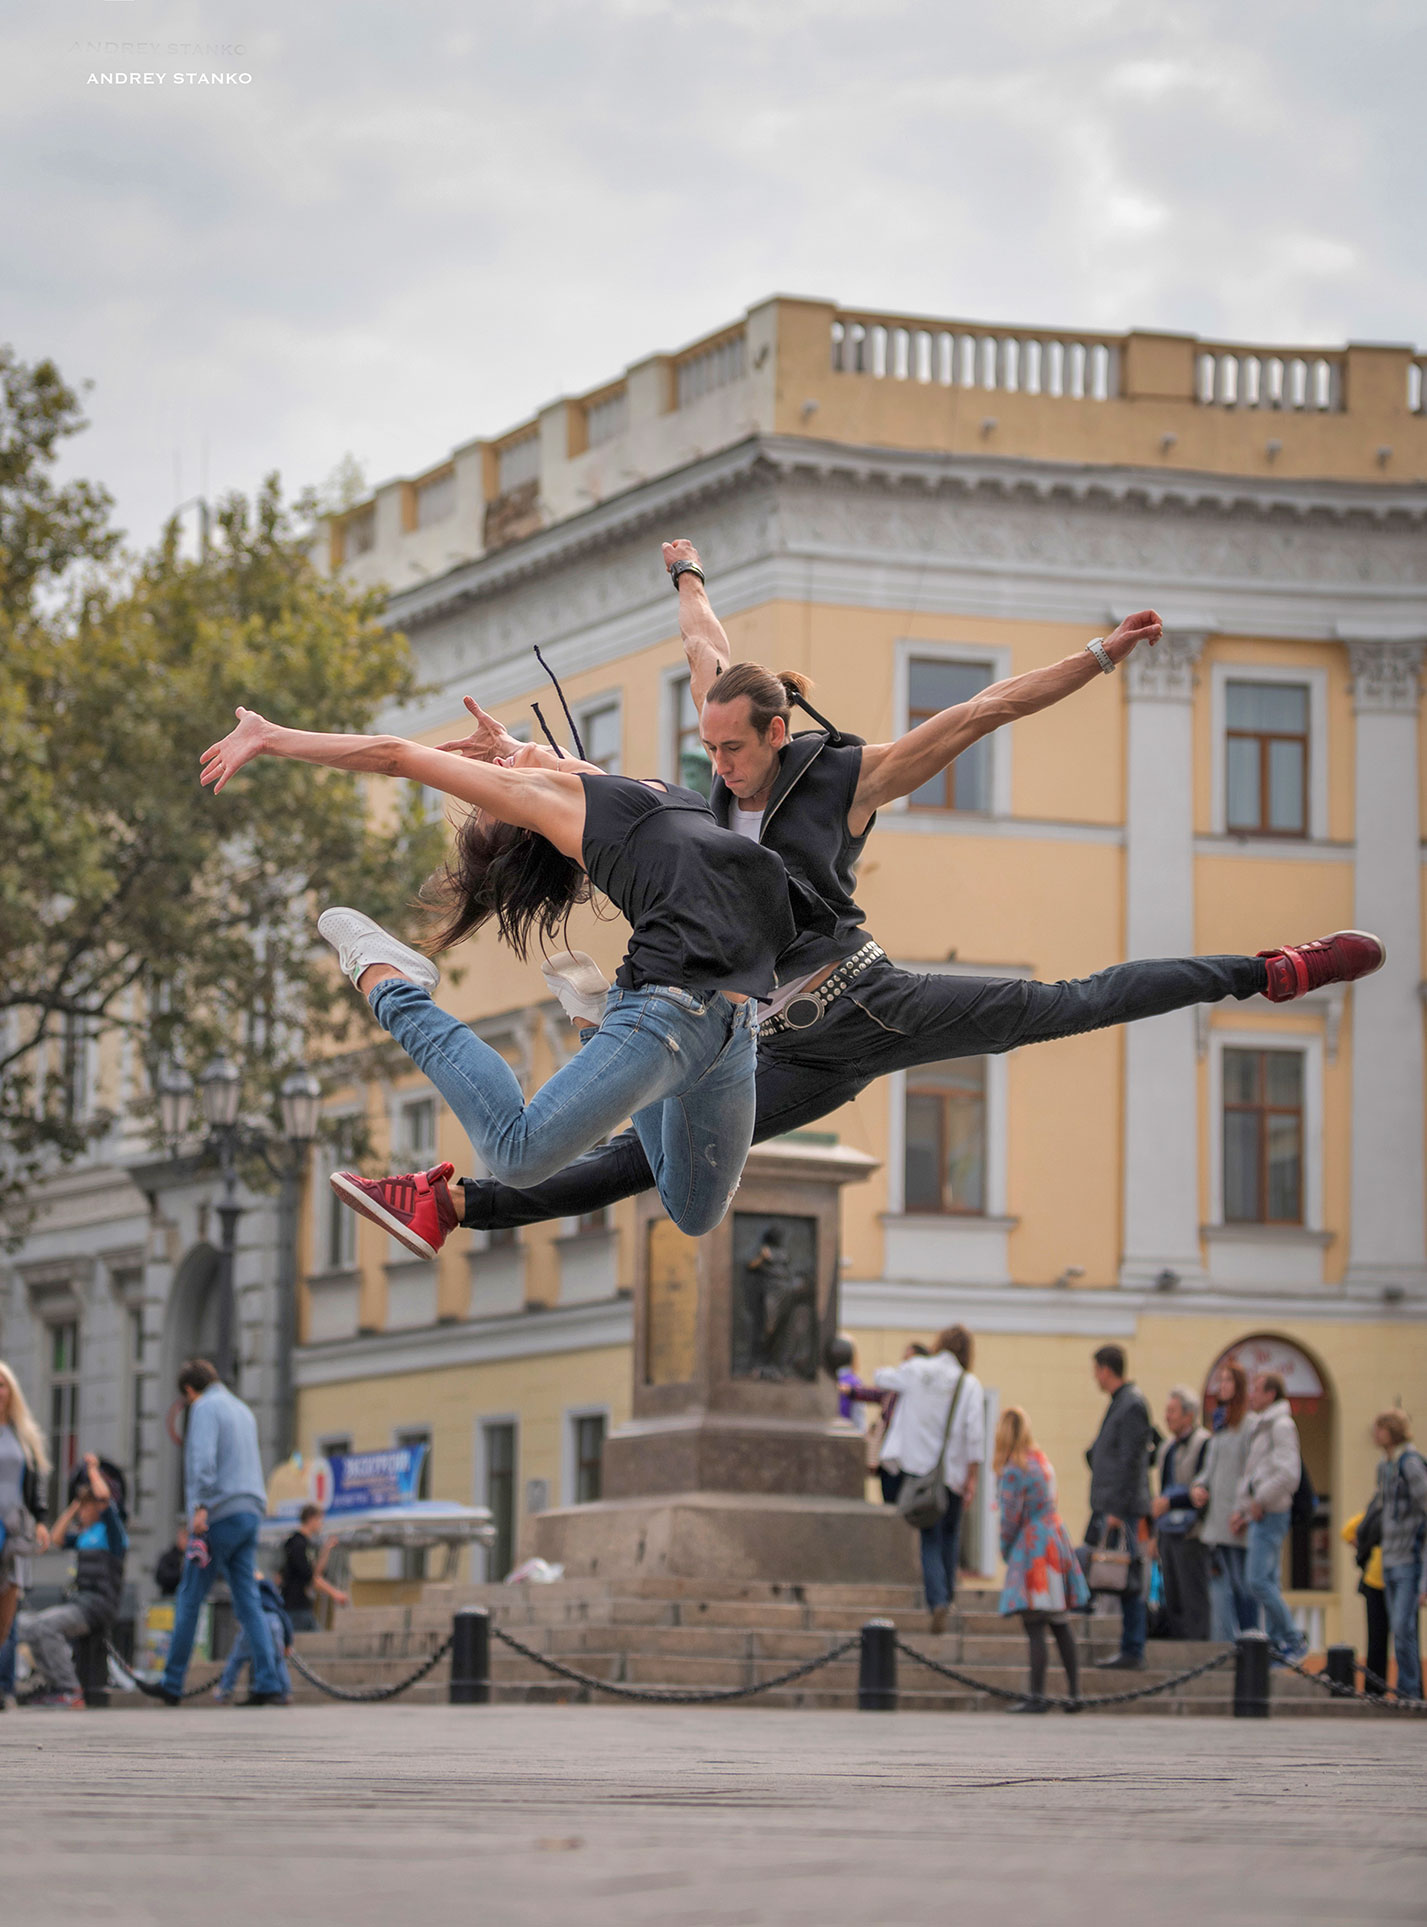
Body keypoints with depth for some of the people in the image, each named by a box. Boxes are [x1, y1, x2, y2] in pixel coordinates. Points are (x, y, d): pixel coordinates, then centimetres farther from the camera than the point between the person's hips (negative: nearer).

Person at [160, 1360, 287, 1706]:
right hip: (250, 1513, 7)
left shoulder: (205, 1408, -4)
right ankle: (269, 1684, -7)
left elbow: (203, 1459, -18)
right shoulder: (243, 1410, 21)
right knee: (248, 1602, 3)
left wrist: (200, 1506, -23)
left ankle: (172, 1684, 5)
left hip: (219, 1516, -7)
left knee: (189, 1599, 1)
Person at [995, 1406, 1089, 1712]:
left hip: (1031, 1548, -8)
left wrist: (1005, 1549, 5)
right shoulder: (1042, 1461, 10)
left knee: (1034, 1627, -8)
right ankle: (1074, 1691, 16)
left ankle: (1037, 1696, -11)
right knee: (1061, 1625, 13)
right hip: (1056, 1540, 8)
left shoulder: (1012, 1470, -14)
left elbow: (1011, 1517, -13)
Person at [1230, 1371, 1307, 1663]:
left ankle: (1293, 1640, -8)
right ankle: (1276, 1641, 11)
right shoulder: (1259, 1426, 18)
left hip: (1270, 1515, -10)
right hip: (1259, 1516, 10)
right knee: (1268, 1581, 9)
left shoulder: (1281, 1425, -12)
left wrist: (1259, 1501, -17)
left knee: (1258, 1580, -14)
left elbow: (1288, 1474, -22)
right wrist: (1240, 1509, 15)